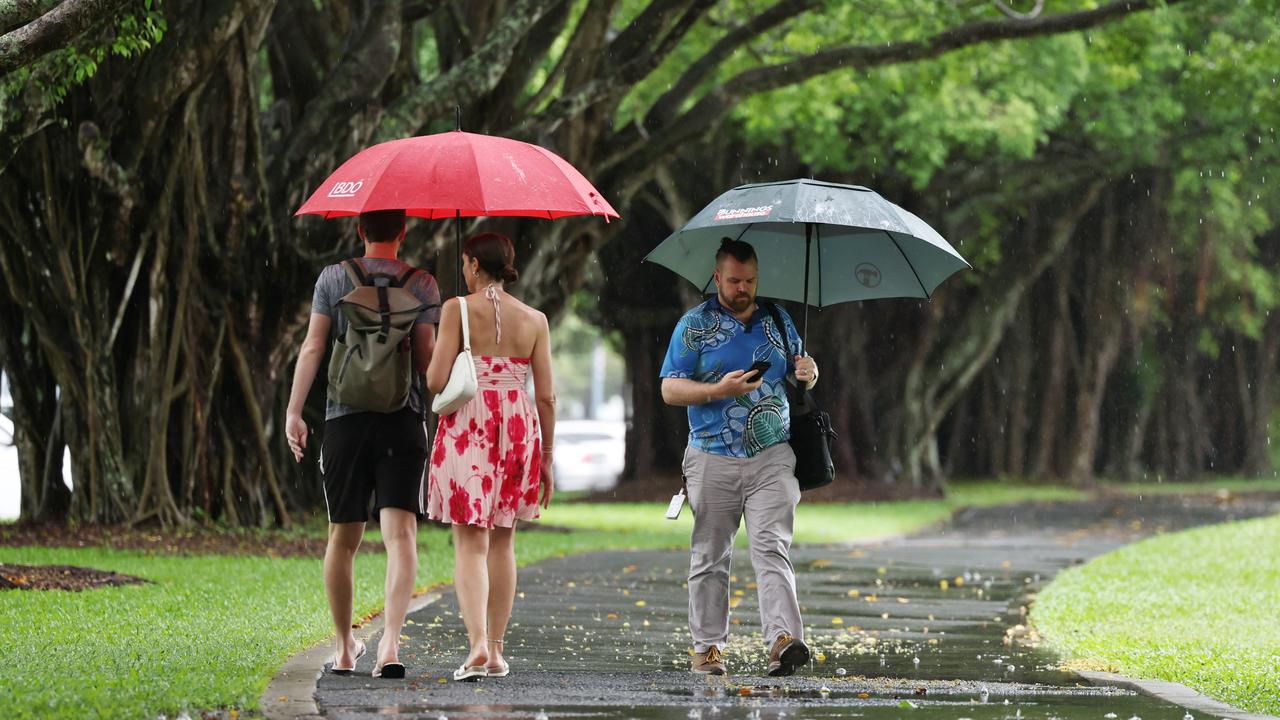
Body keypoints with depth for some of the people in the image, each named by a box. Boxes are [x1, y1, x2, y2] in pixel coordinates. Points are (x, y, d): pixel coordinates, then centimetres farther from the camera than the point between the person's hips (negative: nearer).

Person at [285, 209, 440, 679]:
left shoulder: (333, 278, 5)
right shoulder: (421, 284, 2)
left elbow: (313, 346, -1)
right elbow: (427, 356, -2)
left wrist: (294, 411, -2)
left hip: (344, 418, 2)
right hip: (403, 419, -2)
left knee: (343, 537, 12)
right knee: (400, 532, -9)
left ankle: (345, 648, 21)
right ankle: (391, 639, -28)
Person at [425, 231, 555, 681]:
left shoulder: (457, 310, -4)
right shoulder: (534, 320, 5)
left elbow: (437, 381, -10)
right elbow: (546, 396, 4)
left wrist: (431, 365, 13)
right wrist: (546, 457, 11)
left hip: (467, 426, -3)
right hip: (519, 429, 3)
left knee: (471, 544, -4)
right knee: (503, 543, 15)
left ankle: (478, 645, -20)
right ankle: (496, 650, 16)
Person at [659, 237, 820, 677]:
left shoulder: (778, 320, 14)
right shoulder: (695, 325, 3)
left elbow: (796, 376, 24)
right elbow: (670, 390, -2)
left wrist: (808, 373, -1)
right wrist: (720, 390, -18)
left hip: (772, 458, 1)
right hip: (713, 460, -1)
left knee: (771, 547, -12)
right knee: (710, 557, 3)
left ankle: (784, 640, -23)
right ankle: (708, 646, 10)